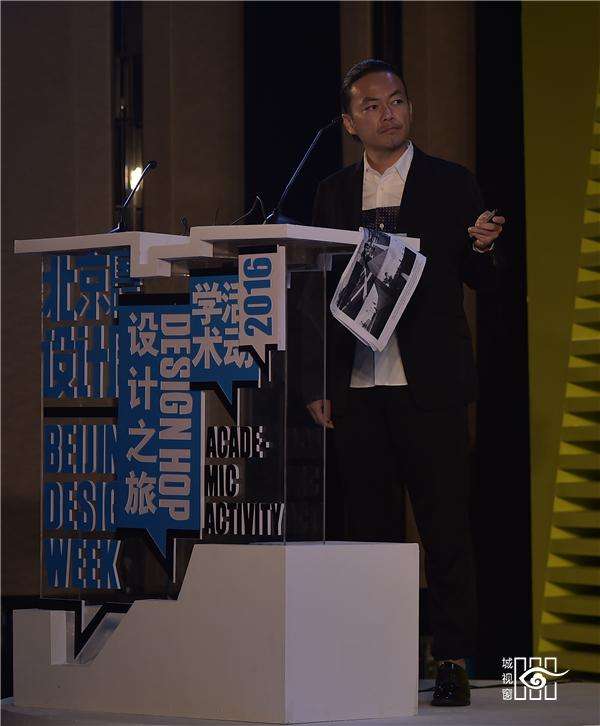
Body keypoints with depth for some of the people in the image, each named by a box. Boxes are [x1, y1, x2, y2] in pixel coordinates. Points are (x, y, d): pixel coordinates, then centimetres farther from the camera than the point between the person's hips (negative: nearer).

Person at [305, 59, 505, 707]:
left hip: (429, 385, -3)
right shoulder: (334, 194, 11)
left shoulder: (452, 185, 3)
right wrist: (317, 383, 7)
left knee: (444, 525, -3)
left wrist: (483, 248, -18)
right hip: (356, 387, 3)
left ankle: (452, 661, 2)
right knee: (366, 525, 5)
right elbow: (319, 293, 13)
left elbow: (482, 282, 5)